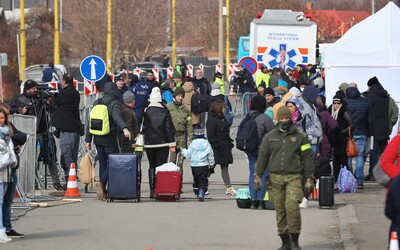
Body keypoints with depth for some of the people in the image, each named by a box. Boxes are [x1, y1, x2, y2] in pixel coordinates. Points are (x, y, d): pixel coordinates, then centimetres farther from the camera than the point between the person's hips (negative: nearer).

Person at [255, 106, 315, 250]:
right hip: (275, 178, 3)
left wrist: (309, 179, 0)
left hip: (293, 177, -3)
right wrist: (258, 175, -1)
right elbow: (262, 157, 11)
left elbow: (308, 158, 7)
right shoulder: (270, 137, 12)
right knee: (280, 211, 2)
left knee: (292, 206, -19)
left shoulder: (300, 137, 7)